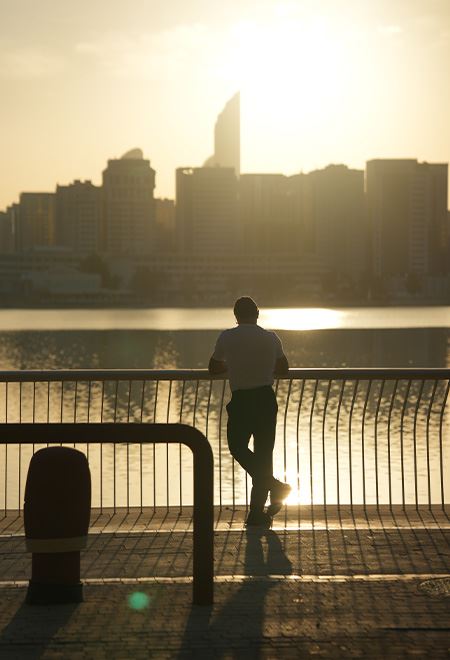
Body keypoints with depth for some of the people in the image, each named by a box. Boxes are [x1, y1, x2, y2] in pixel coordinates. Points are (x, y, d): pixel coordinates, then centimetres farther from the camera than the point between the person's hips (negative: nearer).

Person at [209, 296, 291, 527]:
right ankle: (256, 513, 13)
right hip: (267, 398, 3)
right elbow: (284, 369, 14)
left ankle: (274, 486, -2)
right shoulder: (271, 338, 3)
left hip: (241, 400, -3)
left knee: (237, 447, 14)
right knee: (264, 452, 9)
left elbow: (213, 368, 8)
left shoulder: (227, 338, -3)